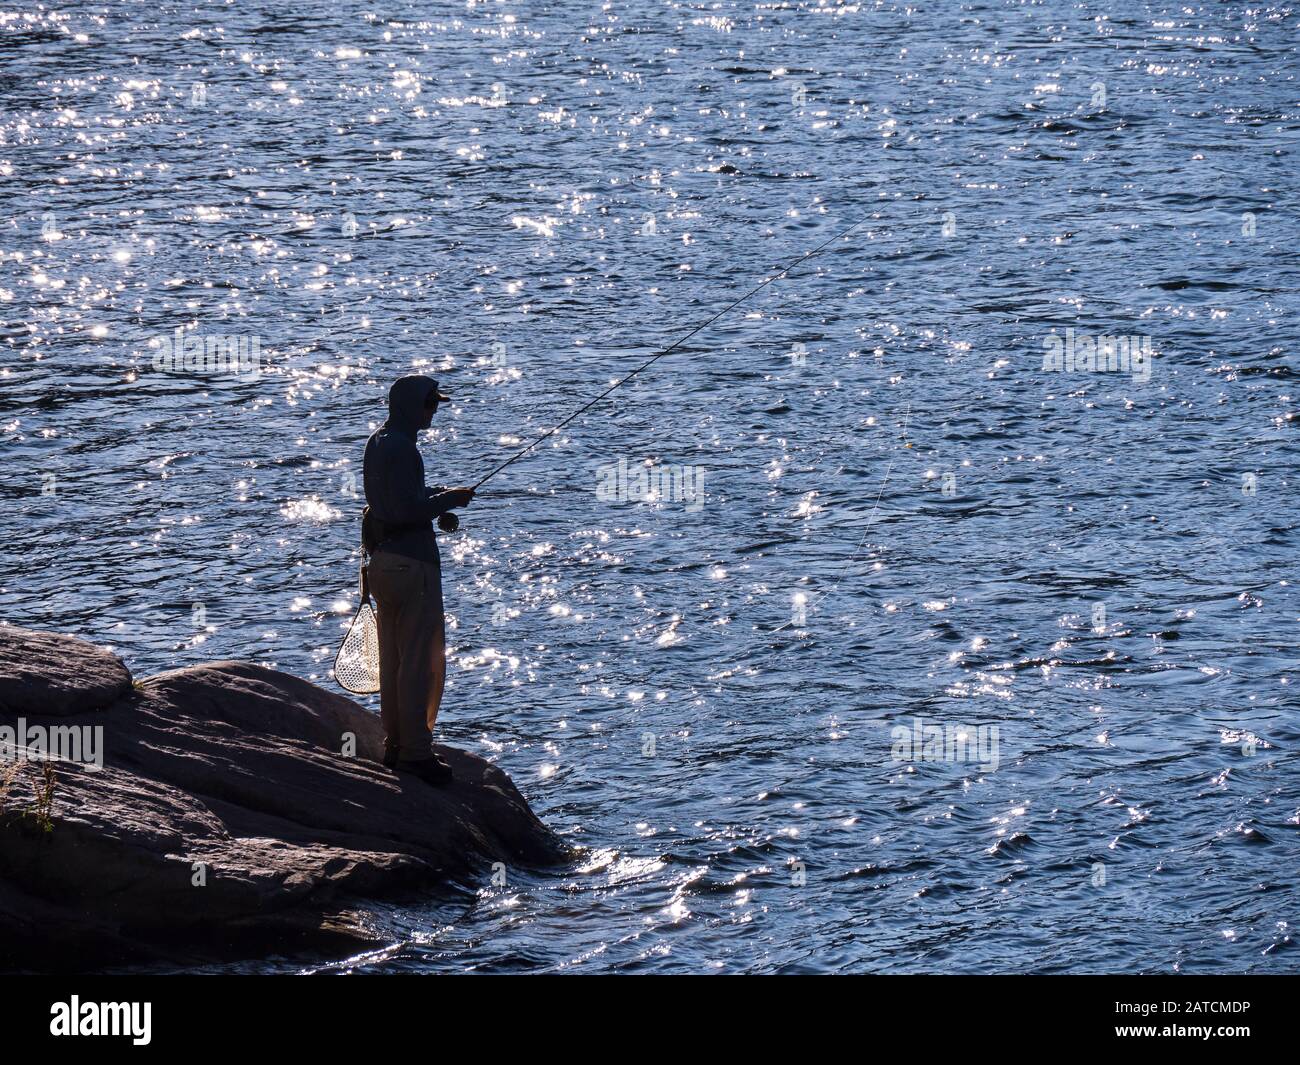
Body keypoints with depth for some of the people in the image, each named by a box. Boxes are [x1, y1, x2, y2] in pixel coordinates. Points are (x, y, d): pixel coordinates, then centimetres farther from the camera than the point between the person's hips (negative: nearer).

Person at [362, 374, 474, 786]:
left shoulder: (377, 442, 12)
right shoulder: (401, 448, -19)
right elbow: (407, 510, -23)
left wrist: (437, 495, 12)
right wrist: (448, 500, -10)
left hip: (383, 560, 10)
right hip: (411, 563, -10)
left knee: (392, 659, 15)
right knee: (422, 660, -4)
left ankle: (395, 745, 21)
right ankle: (416, 751, -3)